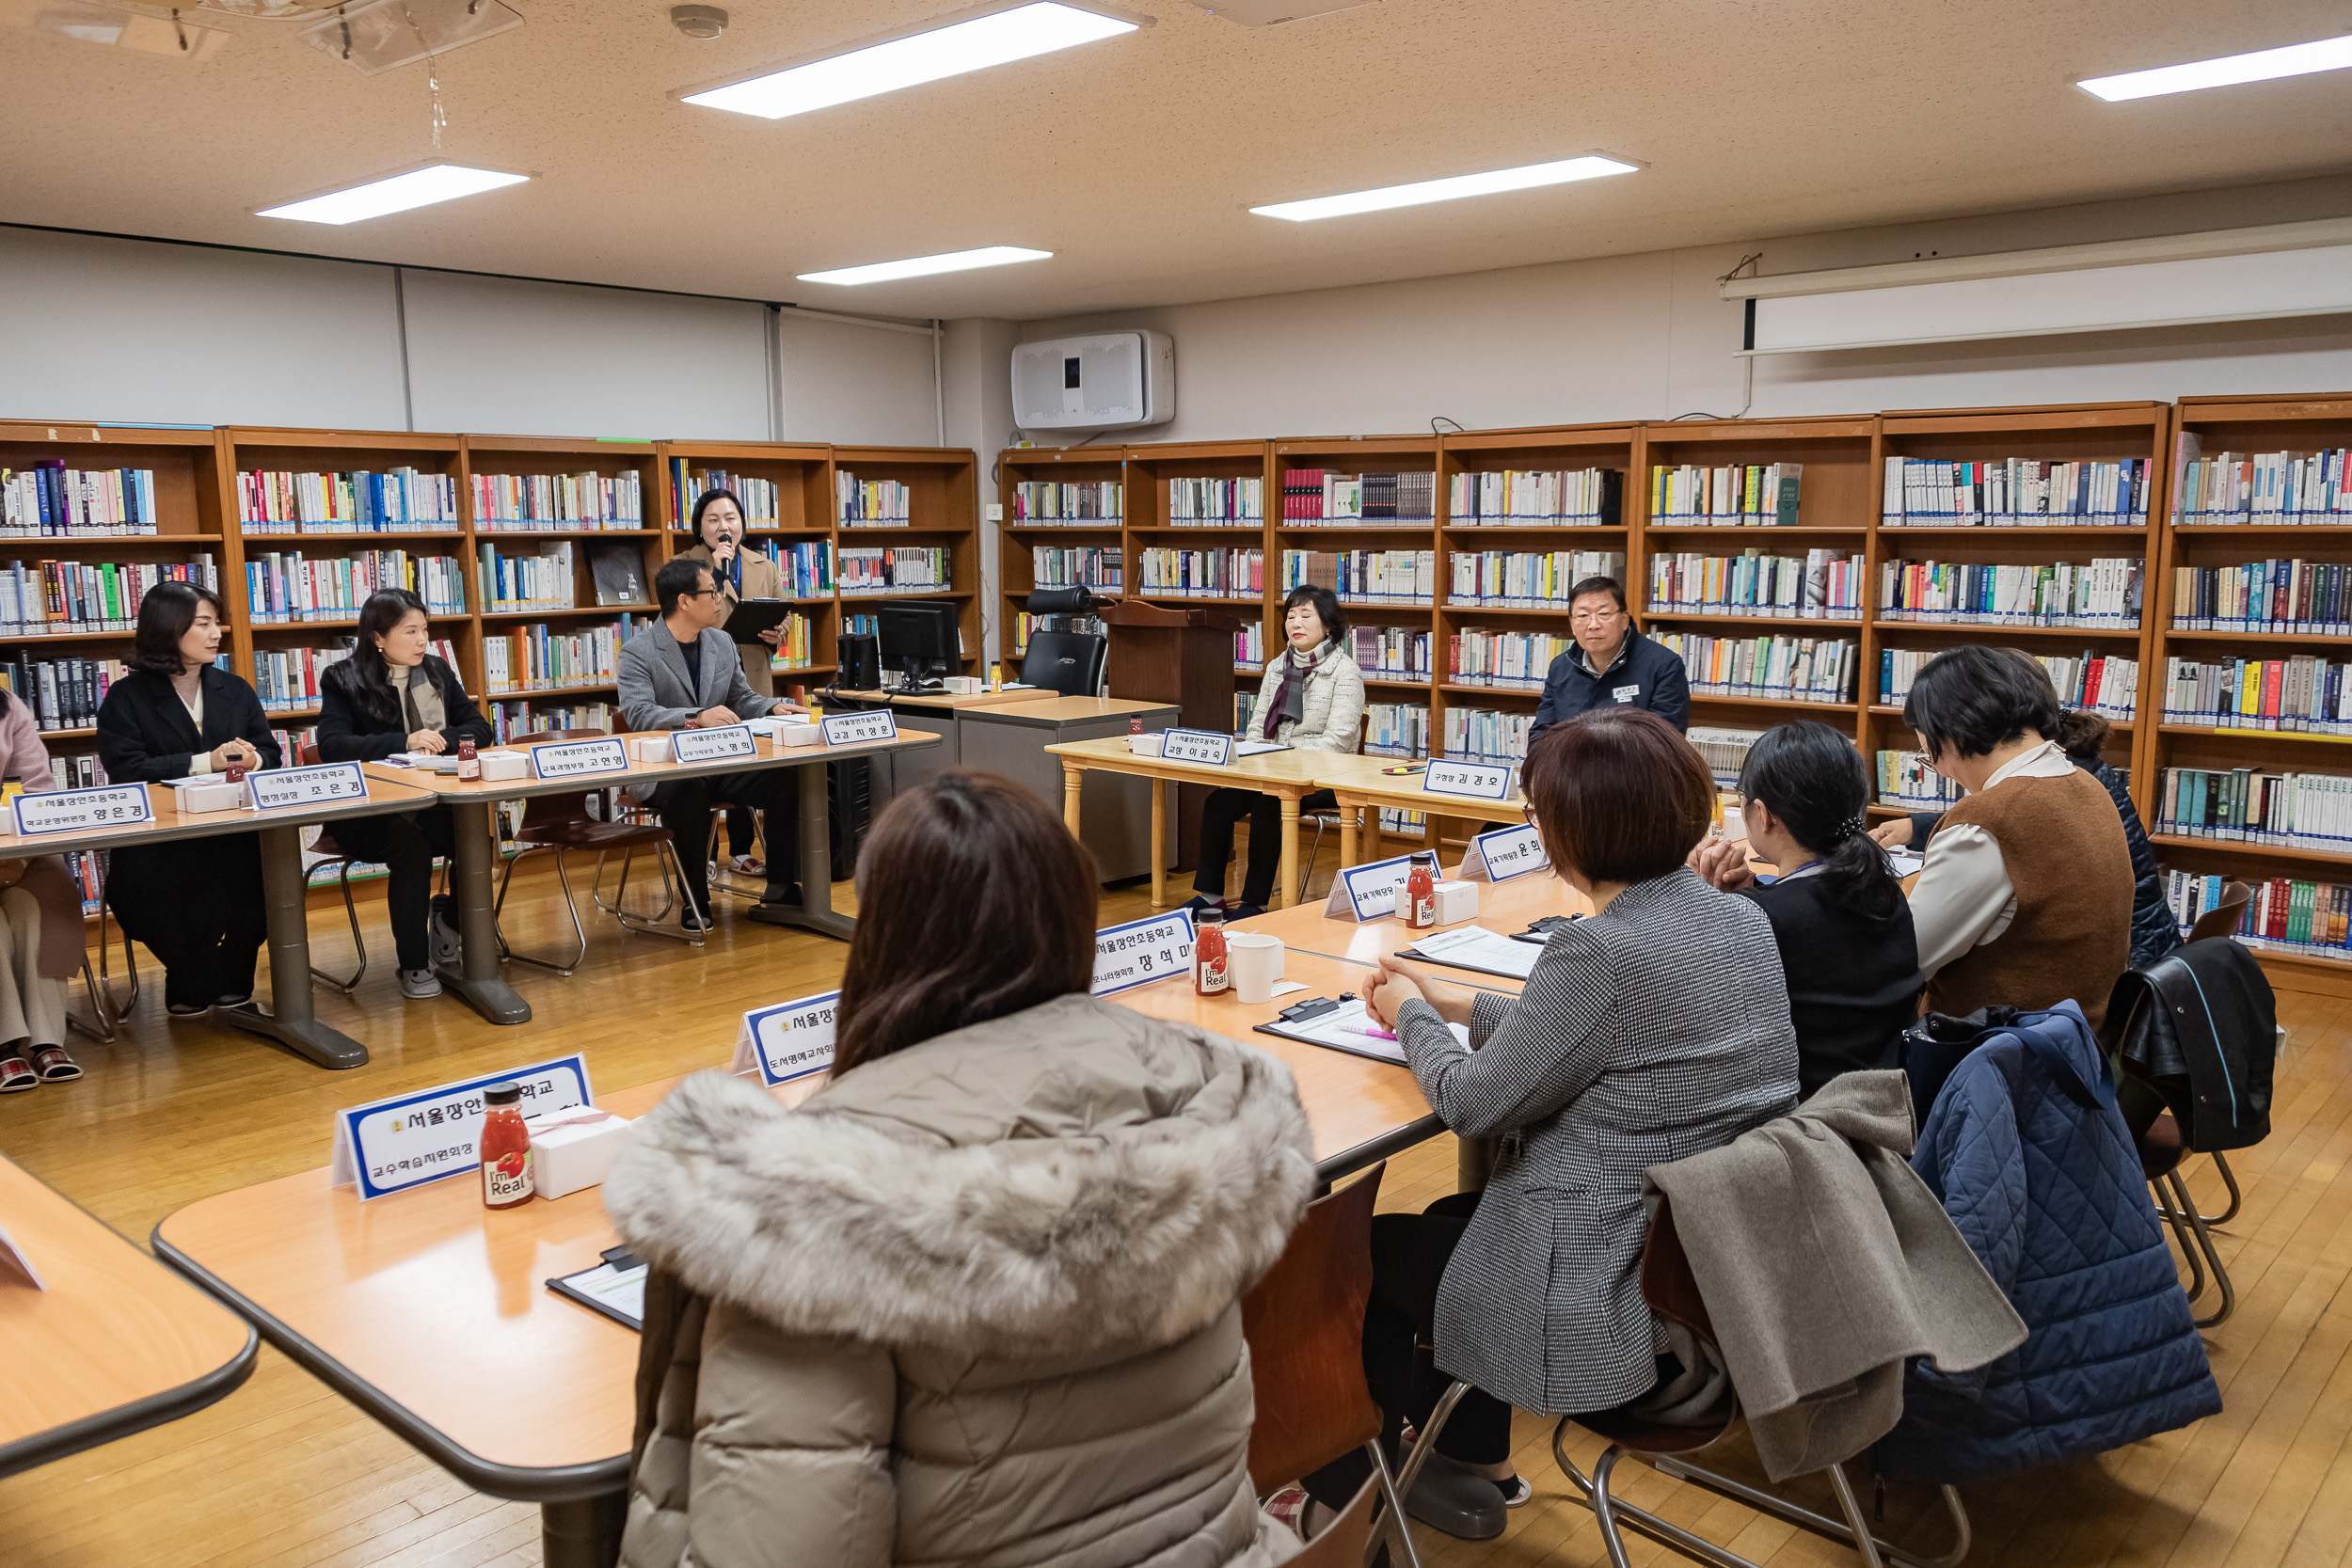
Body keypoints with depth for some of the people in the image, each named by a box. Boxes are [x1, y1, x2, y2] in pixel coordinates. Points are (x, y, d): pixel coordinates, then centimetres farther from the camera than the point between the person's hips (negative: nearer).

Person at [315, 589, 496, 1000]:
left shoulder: (437, 671, 13)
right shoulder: (343, 680, -1)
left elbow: (481, 730, 11)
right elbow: (331, 745, -15)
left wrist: (441, 739, -11)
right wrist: (405, 742, -24)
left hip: (435, 802, 4)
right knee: (410, 847, -35)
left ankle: (450, 921, 5)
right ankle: (414, 966, -19)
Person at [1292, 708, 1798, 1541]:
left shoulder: (1601, 949, -28)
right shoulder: (1742, 919, 0)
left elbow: (1474, 1103, -17)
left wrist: (1411, 1015, 3)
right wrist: (1450, 1002, 16)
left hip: (1616, 1292, -9)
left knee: (1364, 1252, 15)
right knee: (1454, 1215, 29)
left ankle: (1358, 1486, 38)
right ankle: (1478, 1469, 40)